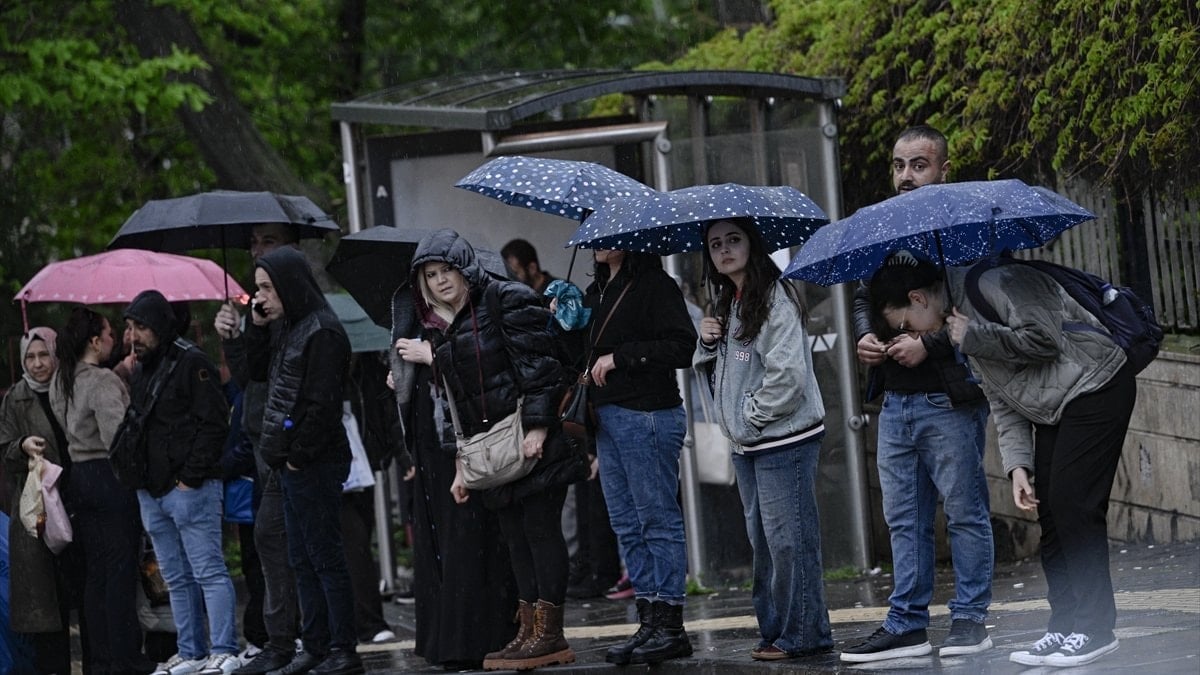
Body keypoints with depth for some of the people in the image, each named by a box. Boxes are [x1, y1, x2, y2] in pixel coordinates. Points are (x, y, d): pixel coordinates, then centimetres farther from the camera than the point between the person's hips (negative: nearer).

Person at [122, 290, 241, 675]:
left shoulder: (191, 363, -8)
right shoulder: (140, 371, 17)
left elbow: (214, 423, -14)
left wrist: (191, 477, -17)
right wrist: (138, 478, 12)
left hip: (190, 488, -9)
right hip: (152, 492, 9)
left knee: (209, 571, -8)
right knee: (178, 578, 11)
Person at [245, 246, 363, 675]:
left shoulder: (322, 332, -14)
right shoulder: (292, 329, 15)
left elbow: (321, 403, -18)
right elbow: (258, 373, 23)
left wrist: (298, 455, -16)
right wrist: (257, 327, 10)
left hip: (314, 463, -10)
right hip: (293, 463, 10)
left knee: (325, 558, -7)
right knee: (303, 560, 11)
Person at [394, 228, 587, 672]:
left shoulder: (507, 301, -6)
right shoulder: (440, 328, 16)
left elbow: (538, 364, -14)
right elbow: (454, 401, 18)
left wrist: (537, 426, -21)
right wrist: (462, 464, 16)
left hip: (534, 438, -8)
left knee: (539, 528, -7)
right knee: (514, 536, 8)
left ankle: (549, 631, -6)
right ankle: (529, 630, 11)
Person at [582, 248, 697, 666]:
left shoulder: (654, 286, -7)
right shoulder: (596, 293, 17)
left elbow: (681, 348, -16)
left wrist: (619, 357, -16)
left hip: (646, 415, -9)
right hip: (606, 418, 9)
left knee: (658, 519, -5)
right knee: (626, 525, 9)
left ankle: (671, 626, -2)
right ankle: (649, 622, 14)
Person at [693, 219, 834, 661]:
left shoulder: (776, 298, -11)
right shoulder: (727, 304, 17)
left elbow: (787, 375, -18)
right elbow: (716, 373, 22)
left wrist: (752, 416, -11)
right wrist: (707, 344, 3)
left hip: (783, 440, -9)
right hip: (747, 444, 9)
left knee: (788, 540, -7)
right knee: (762, 541, 11)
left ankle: (803, 634, -3)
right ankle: (774, 630, 17)